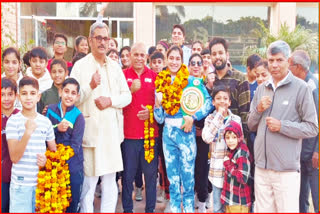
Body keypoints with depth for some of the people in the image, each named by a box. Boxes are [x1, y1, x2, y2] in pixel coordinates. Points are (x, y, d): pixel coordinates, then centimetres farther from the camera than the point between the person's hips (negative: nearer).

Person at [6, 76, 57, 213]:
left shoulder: (46, 122, 6)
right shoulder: (13, 121, -5)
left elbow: (54, 151, 17)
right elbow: (14, 157, -13)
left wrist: (47, 159, -6)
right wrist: (28, 132, -25)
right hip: (20, 185, -3)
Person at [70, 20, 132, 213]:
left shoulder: (115, 66, 13)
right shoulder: (80, 66, 0)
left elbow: (127, 96, 12)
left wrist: (111, 100, -6)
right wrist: (90, 86, -21)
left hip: (112, 130, 4)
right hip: (90, 130, -4)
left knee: (110, 181, 10)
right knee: (89, 180, -2)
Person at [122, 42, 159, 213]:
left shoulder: (154, 76, 8)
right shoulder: (122, 75, 5)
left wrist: (151, 112, -6)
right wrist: (131, 90, -15)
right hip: (128, 133, -1)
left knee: (151, 173, 6)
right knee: (128, 174, 5)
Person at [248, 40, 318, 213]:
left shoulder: (300, 87, -5)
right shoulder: (262, 88, 12)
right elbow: (251, 126, 15)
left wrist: (282, 126, -16)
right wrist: (258, 110, -3)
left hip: (287, 170, -5)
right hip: (261, 167, 5)